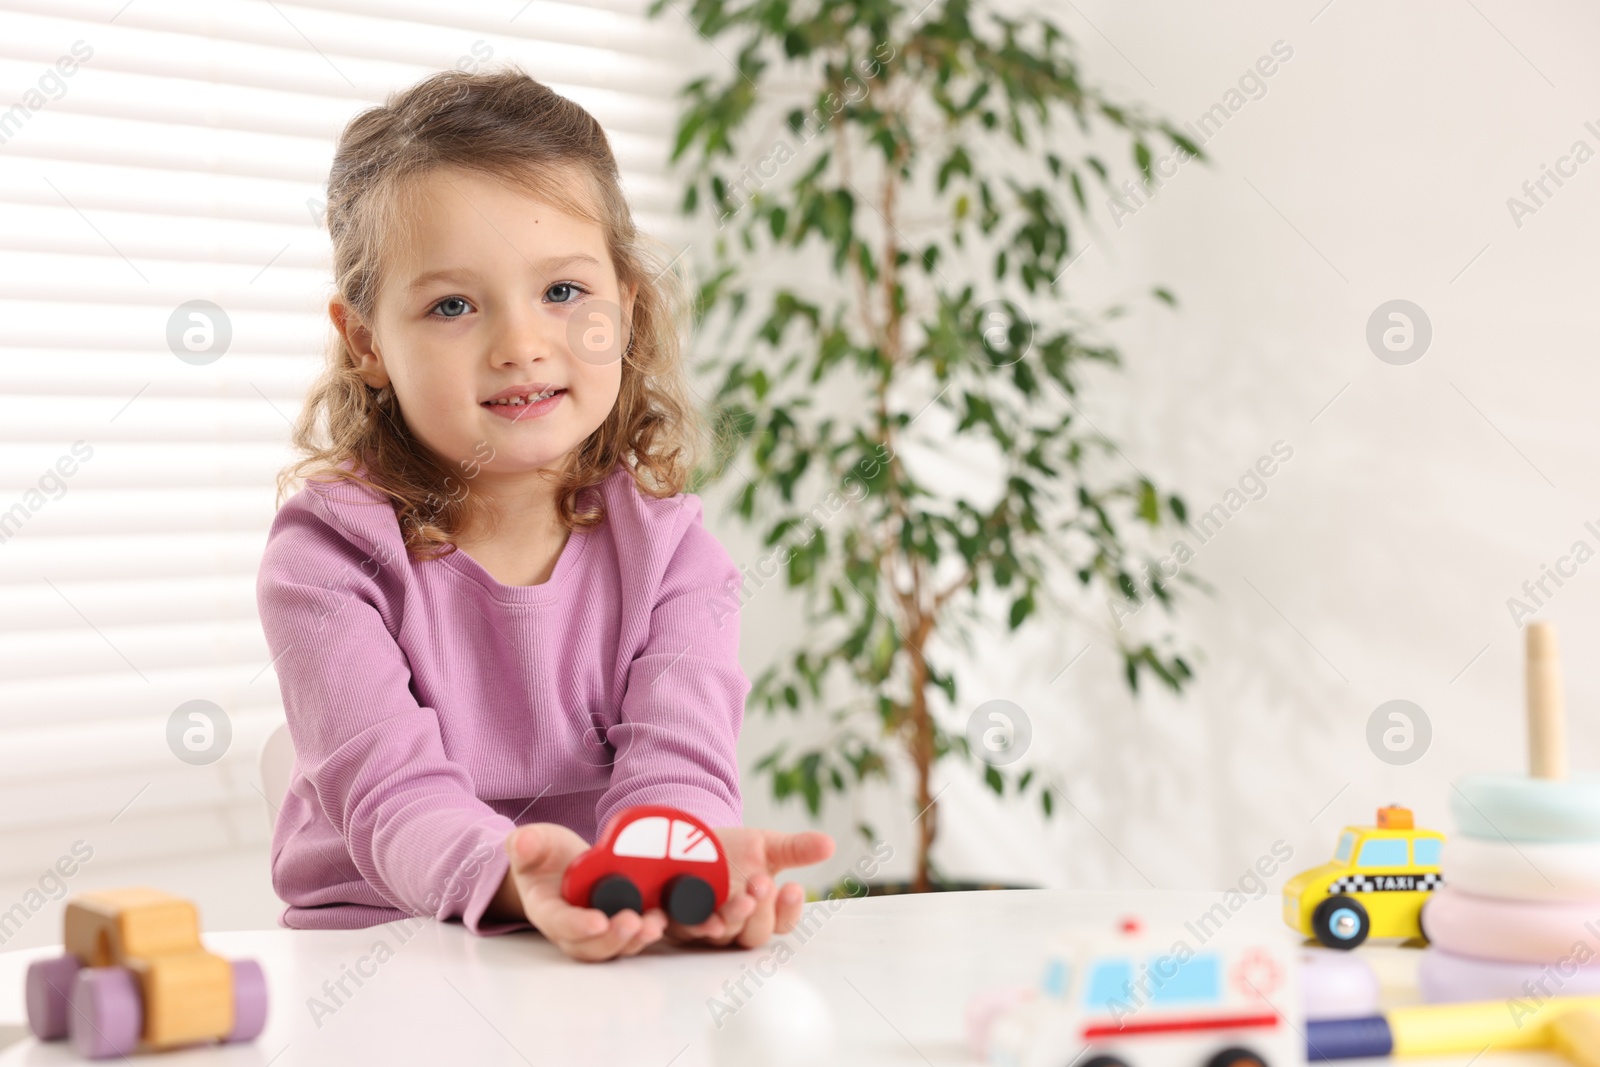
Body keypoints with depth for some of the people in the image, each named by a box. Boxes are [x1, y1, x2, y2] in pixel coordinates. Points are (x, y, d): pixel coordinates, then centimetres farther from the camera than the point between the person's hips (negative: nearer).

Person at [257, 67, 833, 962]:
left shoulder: (667, 546, 2)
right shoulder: (332, 551, -5)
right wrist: (516, 874, -39)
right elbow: (390, 797, -17)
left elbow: (673, 764, -11)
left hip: (625, 962, 3)